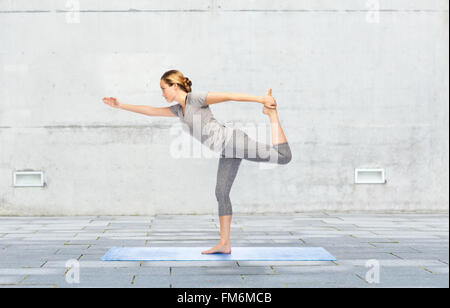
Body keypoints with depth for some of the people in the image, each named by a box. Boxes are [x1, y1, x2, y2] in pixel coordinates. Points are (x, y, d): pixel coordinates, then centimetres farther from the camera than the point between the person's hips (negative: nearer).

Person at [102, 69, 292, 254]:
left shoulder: (195, 98, -7)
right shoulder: (179, 110, 20)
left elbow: (230, 96, -12)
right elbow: (151, 111, 27)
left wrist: (261, 99, -16)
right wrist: (121, 106, 27)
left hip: (231, 140, -9)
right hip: (227, 152, 9)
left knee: (283, 156, -19)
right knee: (221, 193, 7)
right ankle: (224, 244, 11)